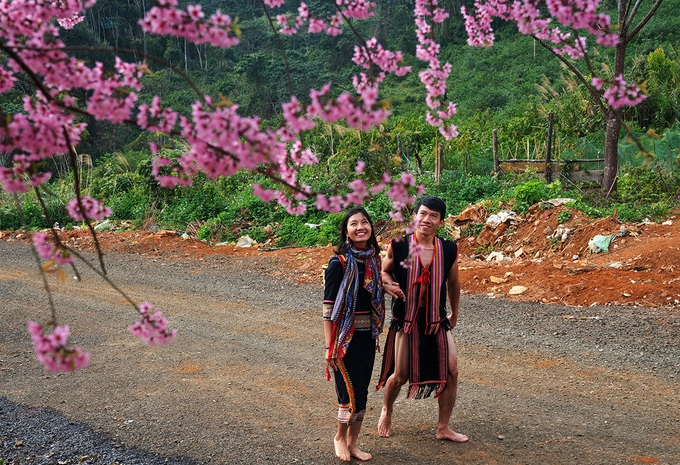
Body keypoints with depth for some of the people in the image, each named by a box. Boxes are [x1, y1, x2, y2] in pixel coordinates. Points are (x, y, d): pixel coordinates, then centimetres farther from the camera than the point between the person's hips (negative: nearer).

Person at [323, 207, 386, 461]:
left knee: (361, 392, 11)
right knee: (351, 392, -1)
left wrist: (376, 334, 14)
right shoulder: (338, 263, -13)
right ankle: (340, 437, 23)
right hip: (345, 336, -5)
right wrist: (329, 347, -14)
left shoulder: (374, 260, 4)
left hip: (367, 336, 6)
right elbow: (329, 307, -13)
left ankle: (352, 442, 26)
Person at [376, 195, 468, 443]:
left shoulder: (449, 250, -2)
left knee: (451, 371, -1)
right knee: (400, 375, 4)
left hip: (437, 320, 3)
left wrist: (454, 314, 23)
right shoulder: (399, 246, -9)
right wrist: (390, 285, -17)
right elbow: (384, 271, 5)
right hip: (406, 319, -3)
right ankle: (386, 410, 37)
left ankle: (443, 428, 16)